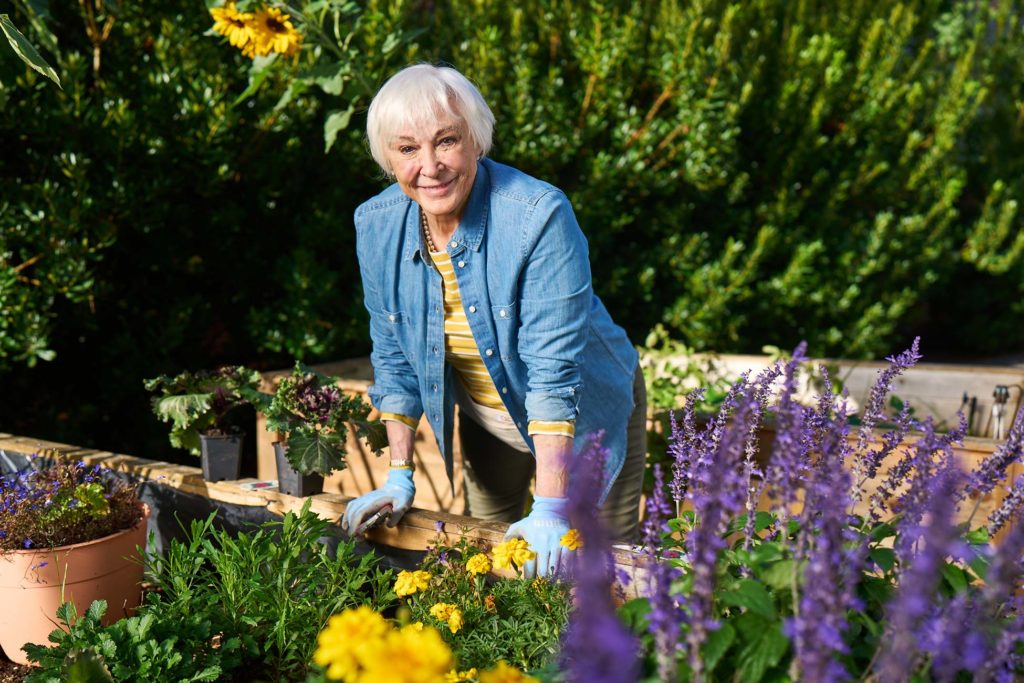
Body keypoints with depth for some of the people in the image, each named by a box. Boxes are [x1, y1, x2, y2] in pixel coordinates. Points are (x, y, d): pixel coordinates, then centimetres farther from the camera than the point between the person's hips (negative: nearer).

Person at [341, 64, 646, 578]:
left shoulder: (538, 215, -31)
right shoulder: (377, 225, -14)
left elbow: (553, 367, -32)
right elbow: (394, 356, -3)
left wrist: (549, 510, -32)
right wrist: (399, 477, -4)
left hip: (585, 419, -4)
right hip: (485, 421, 5)